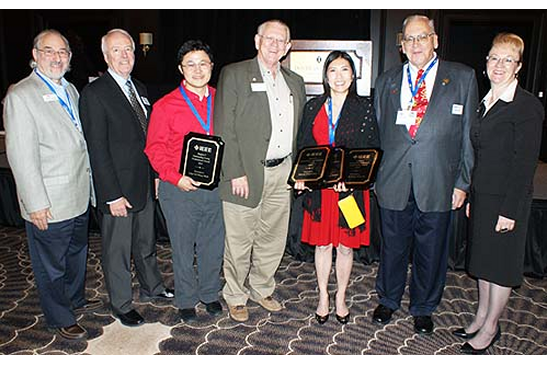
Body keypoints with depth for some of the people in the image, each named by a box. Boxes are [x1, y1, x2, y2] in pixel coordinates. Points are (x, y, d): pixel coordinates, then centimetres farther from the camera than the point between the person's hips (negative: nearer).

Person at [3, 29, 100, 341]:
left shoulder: (70, 90, 11)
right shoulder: (20, 96, -14)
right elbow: (21, 156, -17)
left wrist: (90, 183, 14)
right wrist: (36, 204, -19)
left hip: (80, 198, 8)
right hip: (49, 205, -7)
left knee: (77, 254, 24)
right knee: (52, 266, 10)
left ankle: (76, 300, 45)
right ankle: (60, 319, 29)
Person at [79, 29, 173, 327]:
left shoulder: (139, 89, 10)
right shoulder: (94, 93, -13)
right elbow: (97, 149, -17)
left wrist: (156, 174, 9)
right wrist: (112, 195, -19)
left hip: (145, 184, 7)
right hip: (118, 189, -7)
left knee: (146, 242, 22)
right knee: (117, 250, 9)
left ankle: (152, 287, 42)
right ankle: (122, 305, 27)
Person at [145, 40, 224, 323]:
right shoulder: (165, 106, -4)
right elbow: (154, 149, -3)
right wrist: (176, 178, -15)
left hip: (216, 187, 3)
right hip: (180, 190, -3)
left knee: (213, 245, 14)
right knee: (183, 249, 10)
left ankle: (209, 293, 36)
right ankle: (186, 300, 31)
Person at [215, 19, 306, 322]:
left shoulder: (295, 82, 15)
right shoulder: (234, 74, -2)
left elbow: (299, 131, 18)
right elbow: (225, 129, -9)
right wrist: (236, 172, -14)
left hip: (282, 174, 5)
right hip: (245, 174, -5)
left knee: (273, 239, 15)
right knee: (239, 243, 5)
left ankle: (261, 290, 35)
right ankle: (235, 297, 26)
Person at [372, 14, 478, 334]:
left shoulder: (463, 78, 3)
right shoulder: (387, 81, 9)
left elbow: (469, 135, 3)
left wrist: (463, 182, 0)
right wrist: (375, 175, 7)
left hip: (437, 185, -1)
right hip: (394, 184, 1)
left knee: (431, 250, 11)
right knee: (393, 246, 13)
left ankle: (423, 308, 33)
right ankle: (388, 300, 36)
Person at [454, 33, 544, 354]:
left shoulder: (528, 106, -13)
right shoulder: (485, 103, 11)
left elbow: (525, 163, -16)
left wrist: (510, 210, -18)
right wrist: (471, 196, 14)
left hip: (507, 199, -8)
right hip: (482, 195, 8)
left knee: (501, 262, 6)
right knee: (483, 258, 17)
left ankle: (491, 327, 21)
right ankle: (482, 316, 32)